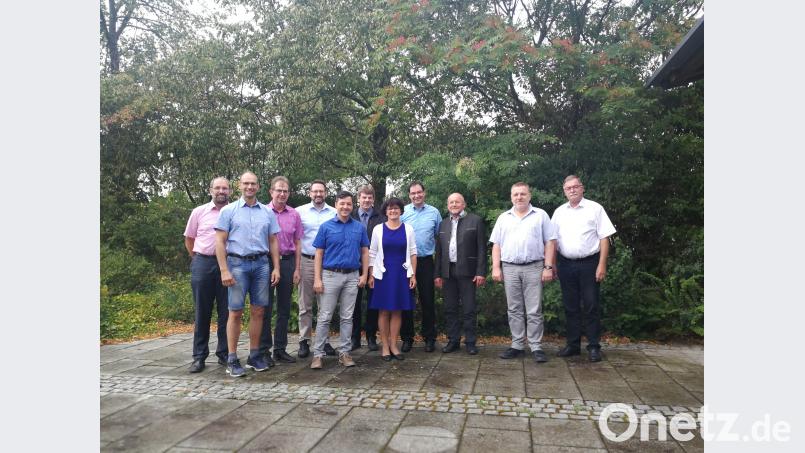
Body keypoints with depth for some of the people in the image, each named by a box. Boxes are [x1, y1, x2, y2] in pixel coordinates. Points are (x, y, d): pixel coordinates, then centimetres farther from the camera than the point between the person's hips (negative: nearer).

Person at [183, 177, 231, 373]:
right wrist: (198, 259, 11)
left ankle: (224, 353, 16)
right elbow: (189, 239, 15)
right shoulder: (199, 212, 7)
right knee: (202, 312, 5)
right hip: (203, 264, 0)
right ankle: (199, 356, 13)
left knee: (226, 312, 5)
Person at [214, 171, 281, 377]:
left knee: (258, 311, 6)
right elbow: (220, 241, -2)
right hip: (237, 263, -3)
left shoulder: (268, 213, 11)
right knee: (236, 312, -1)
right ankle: (232, 360, 6)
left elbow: (273, 241, 12)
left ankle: (254, 356, 17)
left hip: (261, 264, 3)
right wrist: (224, 270, -10)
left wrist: (276, 268, 5)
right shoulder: (229, 211, 2)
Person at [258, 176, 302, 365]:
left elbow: (297, 244, 10)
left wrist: (297, 269, 6)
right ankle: (264, 350, 12)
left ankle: (280, 349, 19)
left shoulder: (294, 215, 7)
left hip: (287, 262, 3)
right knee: (265, 308, 2)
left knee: (284, 308, 9)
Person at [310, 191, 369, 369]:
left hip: (352, 276, 2)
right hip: (330, 275, -2)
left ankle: (344, 352, 18)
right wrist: (317, 279, -8)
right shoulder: (326, 227, 0)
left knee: (347, 317, 9)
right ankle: (318, 353, 8)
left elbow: (365, 252, 10)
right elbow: (319, 254, -1)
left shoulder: (359, 227, 6)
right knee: (324, 317, 0)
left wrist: (364, 274, 1)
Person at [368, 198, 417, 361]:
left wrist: (413, 275, 0)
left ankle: (393, 345, 16)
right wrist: (371, 275, -1)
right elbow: (372, 253, 3)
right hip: (383, 274, -1)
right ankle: (385, 346, 13)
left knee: (397, 311, 6)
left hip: (402, 274, 1)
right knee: (384, 311, 3)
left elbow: (413, 253, 5)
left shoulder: (408, 229, 4)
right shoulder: (378, 229, 2)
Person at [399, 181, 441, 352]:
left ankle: (429, 338, 17)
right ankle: (407, 338, 17)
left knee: (427, 300, 4)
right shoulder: (402, 212, 1)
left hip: (426, 261, 0)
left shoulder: (434, 212, 4)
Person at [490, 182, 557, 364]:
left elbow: (550, 242, 1)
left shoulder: (541, 215, 5)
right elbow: (496, 245, 10)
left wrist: (548, 267, -7)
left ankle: (536, 347, 7)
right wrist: (496, 268, 1)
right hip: (509, 268, 3)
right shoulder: (503, 218, 12)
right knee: (514, 310, 8)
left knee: (534, 311, 0)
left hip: (534, 268, -3)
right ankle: (517, 346, 16)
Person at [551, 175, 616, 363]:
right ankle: (573, 345, 20)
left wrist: (602, 265, -11)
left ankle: (594, 347, 9)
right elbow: (553, 240, 11)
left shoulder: (595, 208, -1)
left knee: (591, 306, 0)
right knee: (570, 306, 10)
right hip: (566, 264, 4)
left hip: (589, 263, -4)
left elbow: (604, 238, -5)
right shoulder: (559, 212, 10)